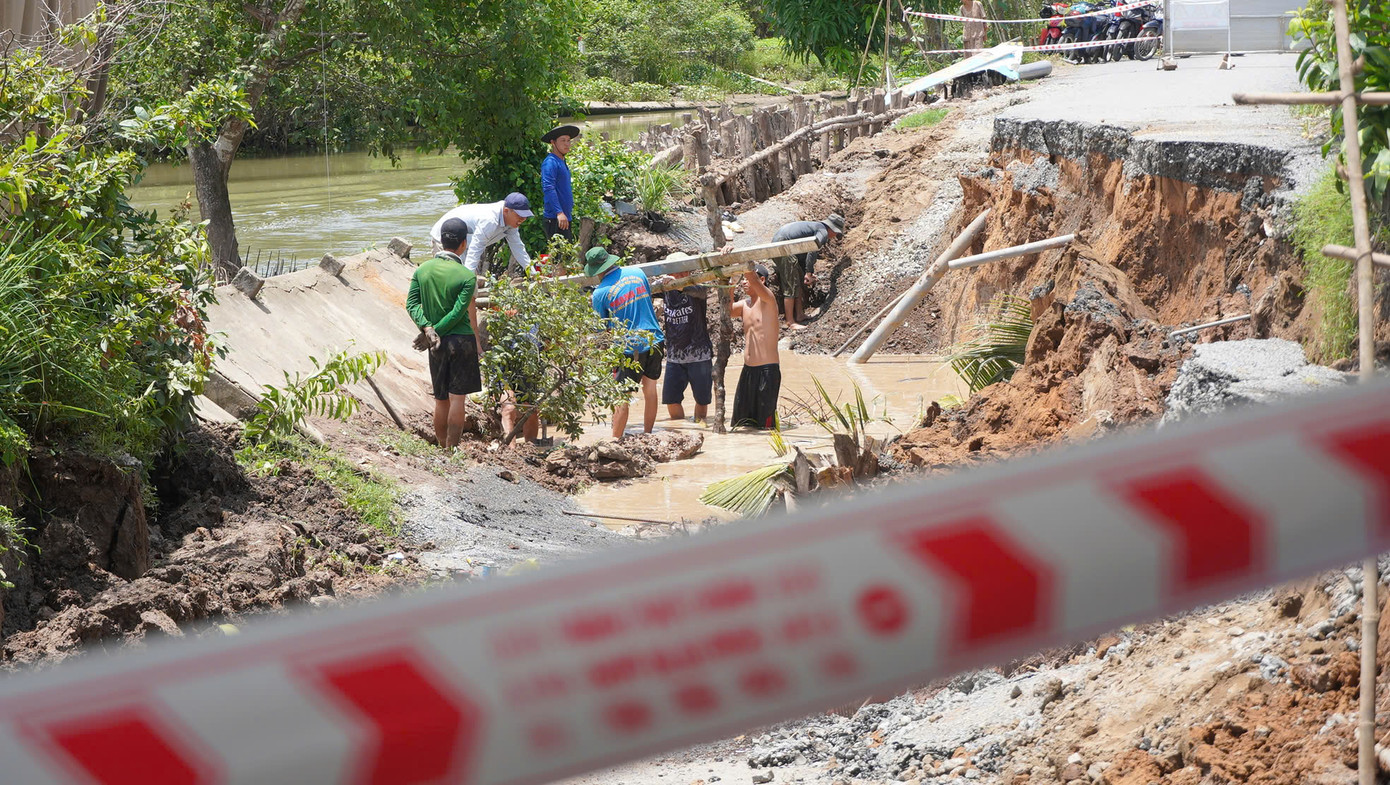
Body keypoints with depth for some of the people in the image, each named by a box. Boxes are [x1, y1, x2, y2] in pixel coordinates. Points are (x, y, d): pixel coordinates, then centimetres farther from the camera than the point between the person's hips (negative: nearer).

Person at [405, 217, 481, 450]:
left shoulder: (423, 270, 3)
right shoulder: (467, 276, -10)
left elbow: (412, 303, -6)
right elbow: (458, 312, -15)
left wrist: (427, 328, -14)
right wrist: (435, 332, -11)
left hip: (438, 344, 4)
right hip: (461, 339, -4)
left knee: (441, 400, 14)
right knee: (457, 398, 0)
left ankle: (442, 448, 22)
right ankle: (452, 451, 0)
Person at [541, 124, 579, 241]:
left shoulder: (562, 162, 19)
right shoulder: (550, 162, -12)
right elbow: (548, 189, -23)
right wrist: (559, 212, -30)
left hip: (565, 218, 10)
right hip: (555, 219, -10)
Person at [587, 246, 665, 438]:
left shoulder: (600, 293, -10)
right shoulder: (637, 272, 3)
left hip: (630, 348, -5)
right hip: (654, 340, 5)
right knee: (649, 386, 18)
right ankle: (648, 435, 26)